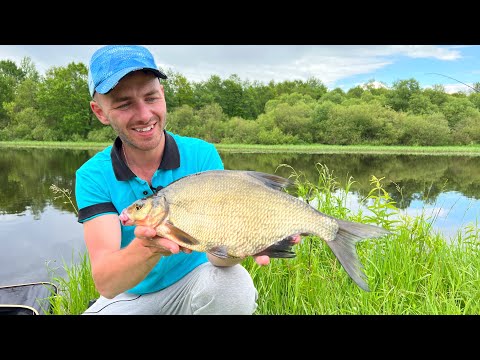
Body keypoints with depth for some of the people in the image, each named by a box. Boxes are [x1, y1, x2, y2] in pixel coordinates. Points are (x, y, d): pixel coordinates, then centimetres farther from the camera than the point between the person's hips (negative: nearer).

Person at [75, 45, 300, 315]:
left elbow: (217, 254, -21)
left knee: (232, 286, -31)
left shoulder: (202, 154, -14)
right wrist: (150, 248, -45)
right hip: (129, 296, 2)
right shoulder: (93, 176, -13)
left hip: (194, 281, -1)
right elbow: (105, 283, -24)